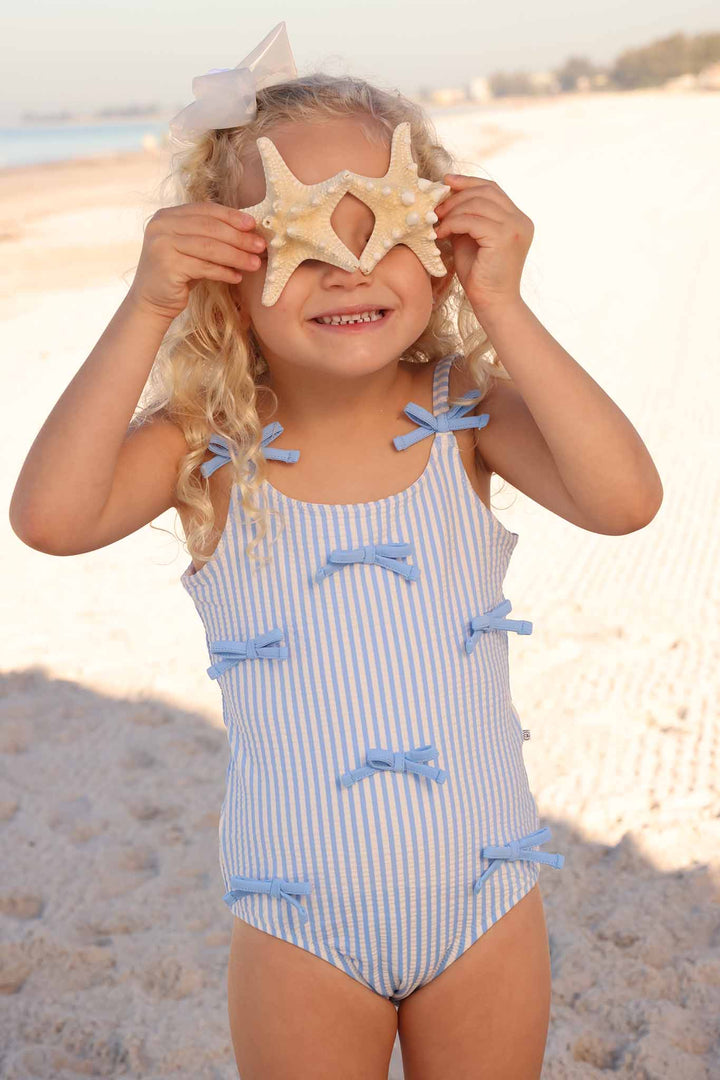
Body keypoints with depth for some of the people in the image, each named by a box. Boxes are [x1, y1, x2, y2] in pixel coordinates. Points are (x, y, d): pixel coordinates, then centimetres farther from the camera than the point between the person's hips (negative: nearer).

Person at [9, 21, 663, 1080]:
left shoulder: (468, 414, -9)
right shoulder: (207, 446, -10)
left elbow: (625, 499, -24)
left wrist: (501, 307, -25)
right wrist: (144, 312, -27)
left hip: (486, 902, 1)